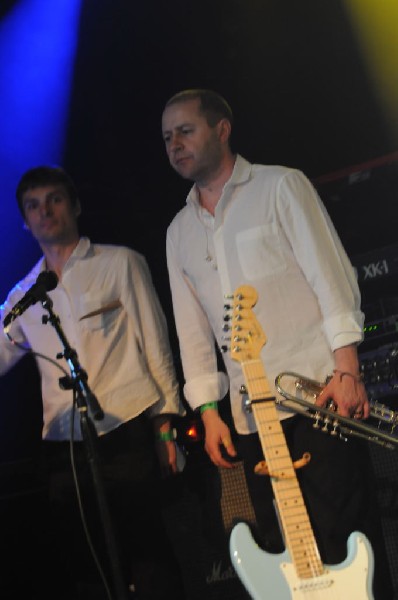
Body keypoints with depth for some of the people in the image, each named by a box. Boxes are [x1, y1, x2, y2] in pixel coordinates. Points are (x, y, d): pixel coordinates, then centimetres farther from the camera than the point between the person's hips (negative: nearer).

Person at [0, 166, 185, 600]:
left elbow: (155, 345, 2)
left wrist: (167, 424, -4)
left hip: (128, 436, -4)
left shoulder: (120, 264, 4)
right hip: (61, 449, 4)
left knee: (148, 558, -4)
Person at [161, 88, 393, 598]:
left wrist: (347, 370, -16)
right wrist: (209, 413, 8)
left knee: (345, 540, -6)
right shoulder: (179, 231, 17)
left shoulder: (280, 186, 2)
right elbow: (192, 328, 16)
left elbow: (331, 275, -6)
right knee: (285, 549, 7)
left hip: (317, 391, -5)